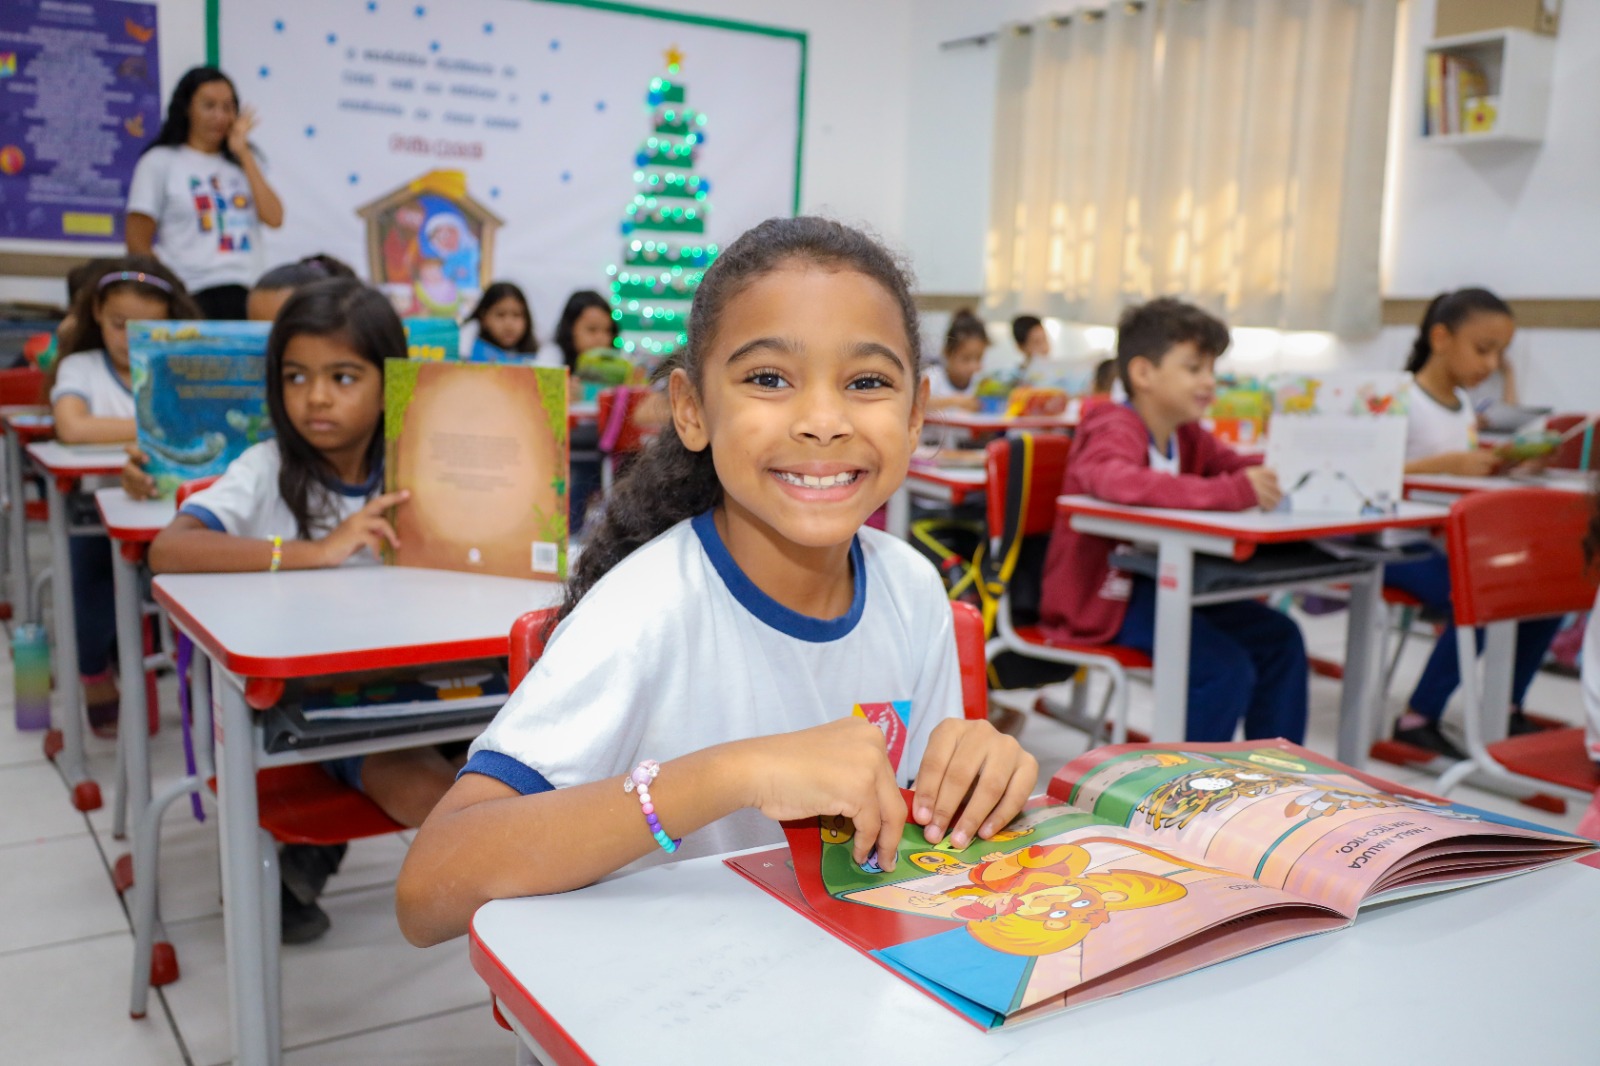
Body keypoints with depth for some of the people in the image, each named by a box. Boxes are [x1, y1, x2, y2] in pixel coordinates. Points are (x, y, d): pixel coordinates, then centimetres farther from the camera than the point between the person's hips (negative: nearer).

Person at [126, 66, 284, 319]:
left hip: (244, 296, 3)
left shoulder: (242, 163, 18)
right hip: (191, 298, -3)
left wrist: (243, 153, 2)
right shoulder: (159, 162, 7)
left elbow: (274, 218, 1)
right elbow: (138, 244, 2)